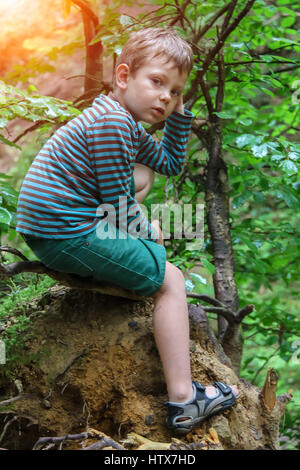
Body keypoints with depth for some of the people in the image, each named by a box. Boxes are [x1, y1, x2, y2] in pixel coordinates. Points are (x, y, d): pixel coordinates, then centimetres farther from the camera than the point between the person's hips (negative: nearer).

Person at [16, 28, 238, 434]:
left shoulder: (126, 122, 16)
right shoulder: (111, 122, -17)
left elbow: (170, 162, 29)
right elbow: (118, 202, -16)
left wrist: (180, 114, 18)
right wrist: (150, 231, 2)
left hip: (54, 225, 10)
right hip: (65, 238, -10)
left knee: (141, 175, 23)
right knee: (170, 280, -4)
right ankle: (183, 401, -8)